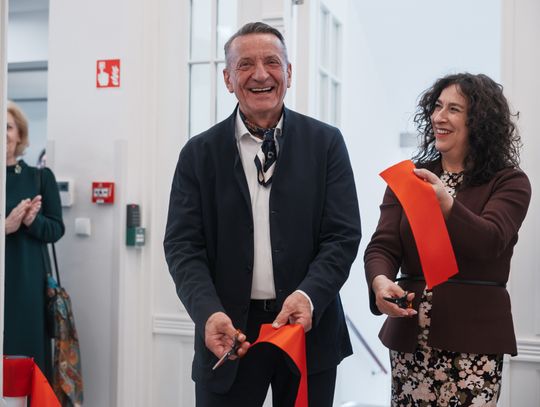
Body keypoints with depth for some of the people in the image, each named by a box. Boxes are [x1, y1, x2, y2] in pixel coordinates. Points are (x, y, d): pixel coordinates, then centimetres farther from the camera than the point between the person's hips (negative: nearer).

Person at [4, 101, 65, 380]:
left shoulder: (41, 177, 5)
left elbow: (56, 229, 2)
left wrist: (31, 221, -17)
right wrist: (7, 225, -19)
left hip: (28, 283, 0)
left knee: (28, 351, 2)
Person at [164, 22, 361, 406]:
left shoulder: (326, 142, 1)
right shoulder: (200, 152, 2)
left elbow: (343, 235, -3)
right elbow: (183, 244, -2)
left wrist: (309, 295, -20)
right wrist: (209, 313, -19)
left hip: (307, 326, 0)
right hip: (229, 331, 0)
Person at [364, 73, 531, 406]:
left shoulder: (509, 182, -1)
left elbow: (489, 243, -18)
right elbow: (383, 246, -2)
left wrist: (446, 204, -35)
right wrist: (380, 281, -23)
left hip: (473, 339, -3)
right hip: (410, 335, 3)